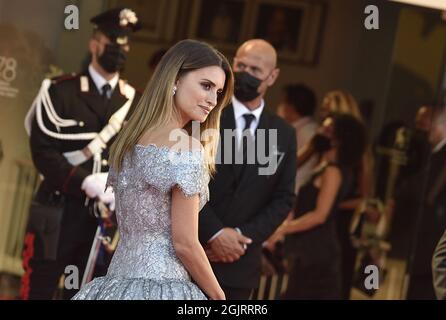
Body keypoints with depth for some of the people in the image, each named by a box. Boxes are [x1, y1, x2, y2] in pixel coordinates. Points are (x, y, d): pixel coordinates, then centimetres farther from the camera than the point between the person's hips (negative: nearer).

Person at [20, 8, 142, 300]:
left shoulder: (137, 103, 12)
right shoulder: (59, 91, 0)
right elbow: (42, 150, -9)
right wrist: (86, 181, -23)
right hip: (58, 212, -3)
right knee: (38, 291, -1)